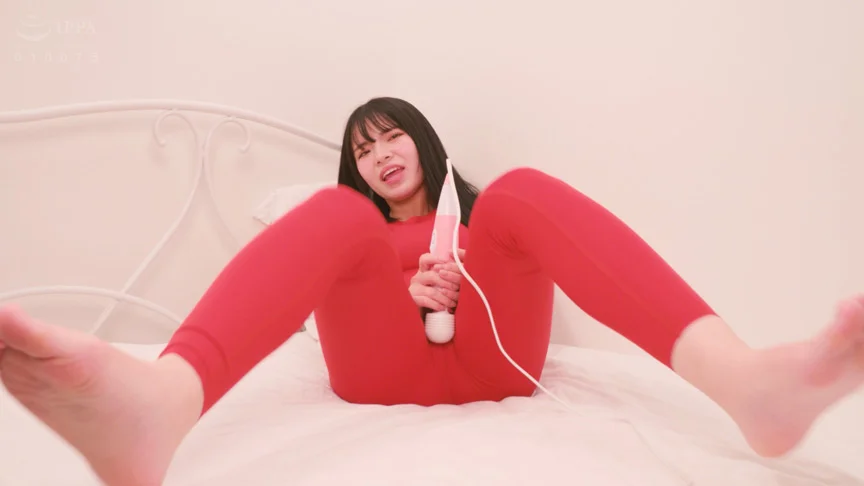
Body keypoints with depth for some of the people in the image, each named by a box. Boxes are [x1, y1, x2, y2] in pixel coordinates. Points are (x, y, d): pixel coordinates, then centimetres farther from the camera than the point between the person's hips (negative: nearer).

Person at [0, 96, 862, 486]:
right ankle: (164, 396, -58)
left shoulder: (479, 208, 30)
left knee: (526, 189, -19)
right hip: (382, 373, 0)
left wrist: (463, 284, -7)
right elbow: (334, 296, 10)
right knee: (331, 213, -23)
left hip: (489, 360, 1)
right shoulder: (355, 217, 28)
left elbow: (526, 271, 13)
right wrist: (407, 289, -9)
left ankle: (736, 375, -47)